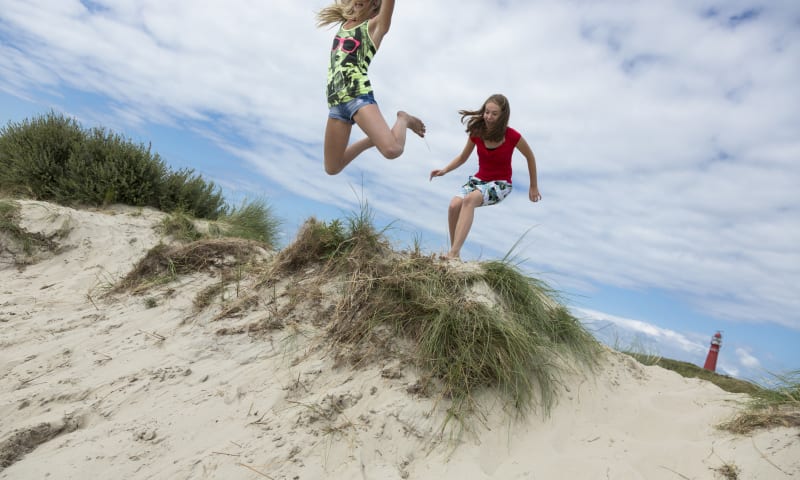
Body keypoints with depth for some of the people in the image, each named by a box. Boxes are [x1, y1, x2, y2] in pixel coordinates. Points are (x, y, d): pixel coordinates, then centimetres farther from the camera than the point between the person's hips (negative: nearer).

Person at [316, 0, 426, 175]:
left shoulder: (374, 25, 4)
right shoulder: (344, 23, 20)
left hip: (359, 95, -6)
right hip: (336, 102, 6)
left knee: (392, 150, -29)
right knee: (332, 168, 6)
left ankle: (403, 120, 5)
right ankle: (371, 140, 26)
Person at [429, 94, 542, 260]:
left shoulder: (512, 136, -14)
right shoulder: (476, 132, -5)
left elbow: (530, 157, 3)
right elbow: (463, 157, 10)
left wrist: (533, 186, 11)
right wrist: (444, 170, -7)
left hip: (501, 184, -4)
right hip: (479, 179, 4)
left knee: (470, 200, -37)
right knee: (454, 205, -29)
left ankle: (453, 254, -44)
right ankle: (455, 256, -17)